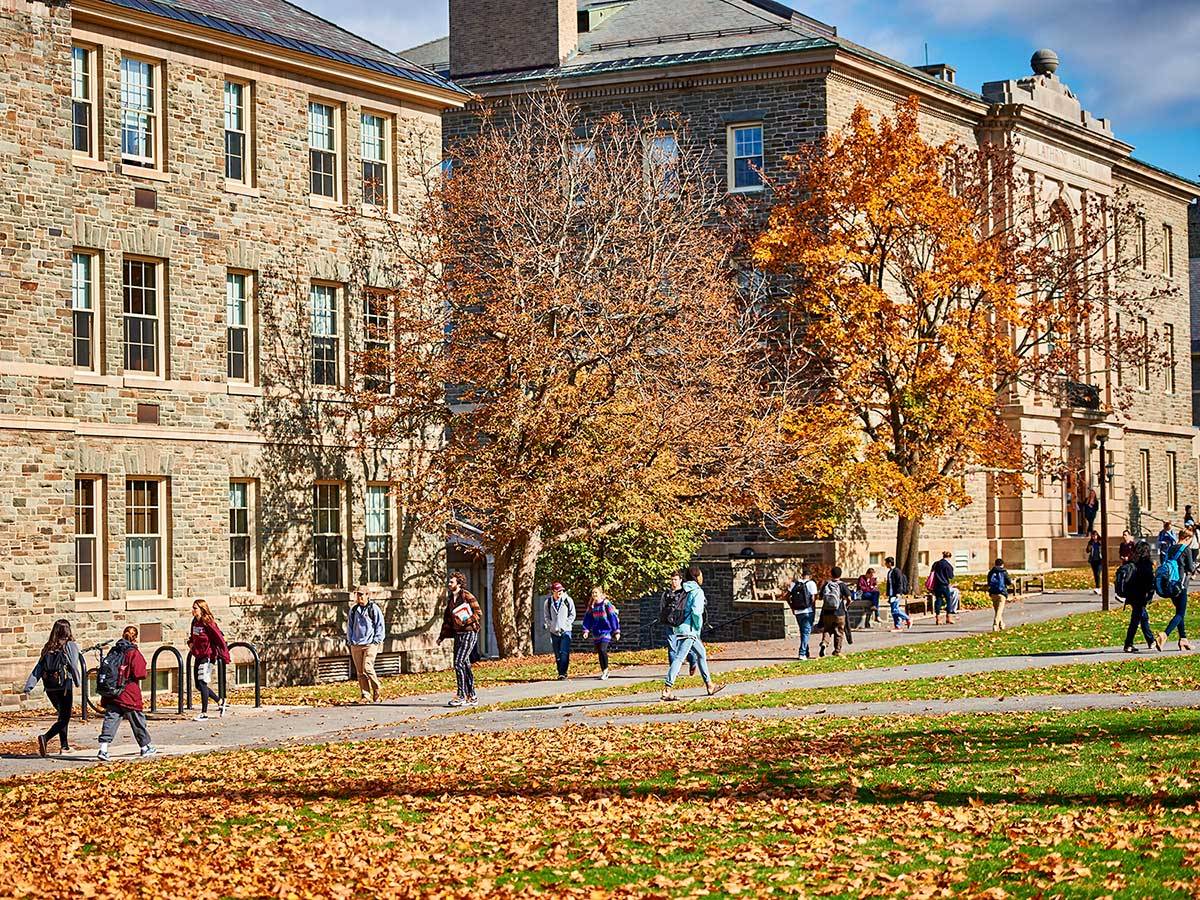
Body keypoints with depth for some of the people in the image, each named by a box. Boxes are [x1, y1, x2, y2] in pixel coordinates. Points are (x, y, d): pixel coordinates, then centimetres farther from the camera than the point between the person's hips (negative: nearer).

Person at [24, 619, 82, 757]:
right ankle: (45, 738, -25)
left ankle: (64, 746, 27)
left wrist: (29, 687, 0)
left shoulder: (47, 647, 8)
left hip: (50, 688, 6)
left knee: (62, 714, 23)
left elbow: (38, 668, 4)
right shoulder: (70, 646, -7)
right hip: (64, 686, -6)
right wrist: (79, 682, 7)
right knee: (64, 718, -2)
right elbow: (74, 667, -9)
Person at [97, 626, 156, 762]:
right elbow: (139, 674, -13)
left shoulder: (113, 651, 7)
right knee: (137, 720, 11)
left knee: (110, 720, -1)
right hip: (129, 693, -4)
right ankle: (146, 747, 24)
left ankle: (103, 749, -16)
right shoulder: (134, 653, -10)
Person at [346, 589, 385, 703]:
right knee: (360, 672, 2)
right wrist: (350, 640, 10)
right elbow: (349, 625, 20)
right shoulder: (353, 610, 12)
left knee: (367, 668, -15)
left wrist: (376, 641, -5)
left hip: (370, 644, -4)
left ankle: (377, 689, 4)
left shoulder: (374, 608, 0)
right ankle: (365, 695, 7)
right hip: (356, 645, 4)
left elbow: (380, 626, 2)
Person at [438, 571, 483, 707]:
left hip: (469, 633, -9)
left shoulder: (467, 596, -10)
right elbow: (447, 619, 21)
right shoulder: (451, 599, 14)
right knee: (465, 664, 11)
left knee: (459, 663, -14)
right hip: (458, 634, 9)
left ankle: (461, 696, -12)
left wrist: (465, 622, -21)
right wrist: (442, 636, 18)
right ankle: (472, 696, 19)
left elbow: (478, 613, -12)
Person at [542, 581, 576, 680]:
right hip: (554, 631, 2)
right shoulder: (548, 602, 0)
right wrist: (551, 626, -4)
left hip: (566, 631, -2)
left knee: (565, 653, -14)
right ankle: (560, 673, 14)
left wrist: (565, 625, -7)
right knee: (557, 654, 7)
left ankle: (563, 673, -16)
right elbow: (546, 616, 10)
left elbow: (572, 614, 3)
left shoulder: (568, 600, -4)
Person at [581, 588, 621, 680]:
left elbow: (613, 617, -5)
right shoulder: (591, 606, 7)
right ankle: (604, 672, 18)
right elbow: (587, 618, 9)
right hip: (596, 633, 5)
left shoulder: (606, 604, -6)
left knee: (603, 650, -19)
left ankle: (605, 670, -5)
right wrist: (586, 630, -4)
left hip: (606, 631, -5)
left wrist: (616, 631, -6)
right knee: (599, 652, 7)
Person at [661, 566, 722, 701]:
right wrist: (699, 629, -8)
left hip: (679, 628, 9)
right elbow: (696, 611, -20)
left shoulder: (683, 591, 15)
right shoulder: (697, 591, -9)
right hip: (689, 629, -9)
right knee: (679, 658, -13)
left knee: (701, 653, 20)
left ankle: (709, 685, 27)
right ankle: (667, 689, -19)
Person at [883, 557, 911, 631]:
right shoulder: (889, 572, 18)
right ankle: (897, 626, 7)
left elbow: (900, 583, -15)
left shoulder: (896, 571, -9)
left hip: (896, 594, -9)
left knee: (895, 610, -14)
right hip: (891, 594, 9)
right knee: (894, 611, 5)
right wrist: (888, 594, 21)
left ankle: (908, 619, -1)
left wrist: (898, 593, -20)